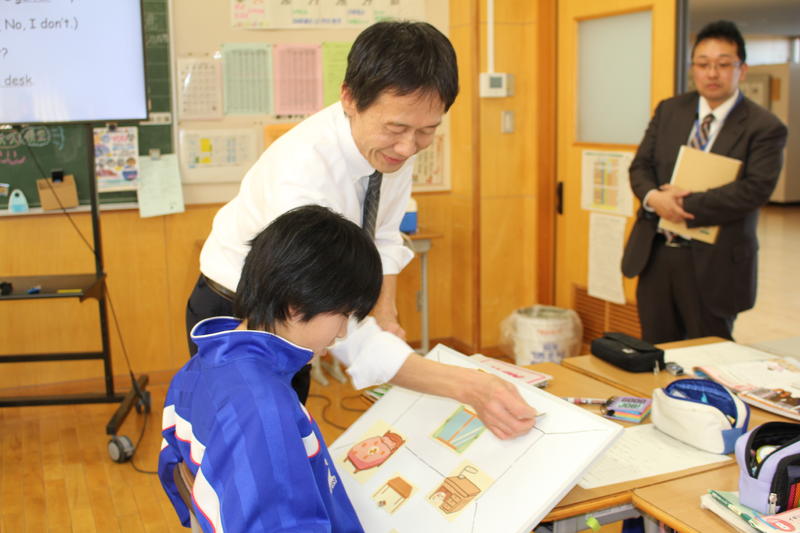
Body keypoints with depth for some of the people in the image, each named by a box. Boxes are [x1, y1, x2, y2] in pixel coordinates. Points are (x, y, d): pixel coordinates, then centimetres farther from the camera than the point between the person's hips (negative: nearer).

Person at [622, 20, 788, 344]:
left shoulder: (765, 128, -6)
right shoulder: (668, 111, 8)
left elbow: (755, 189, -17)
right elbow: (641, 165, 6)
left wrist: (686, 204, -21)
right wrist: (654, 197, -16)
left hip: (712, 263, -4)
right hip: (656, 253, 4)